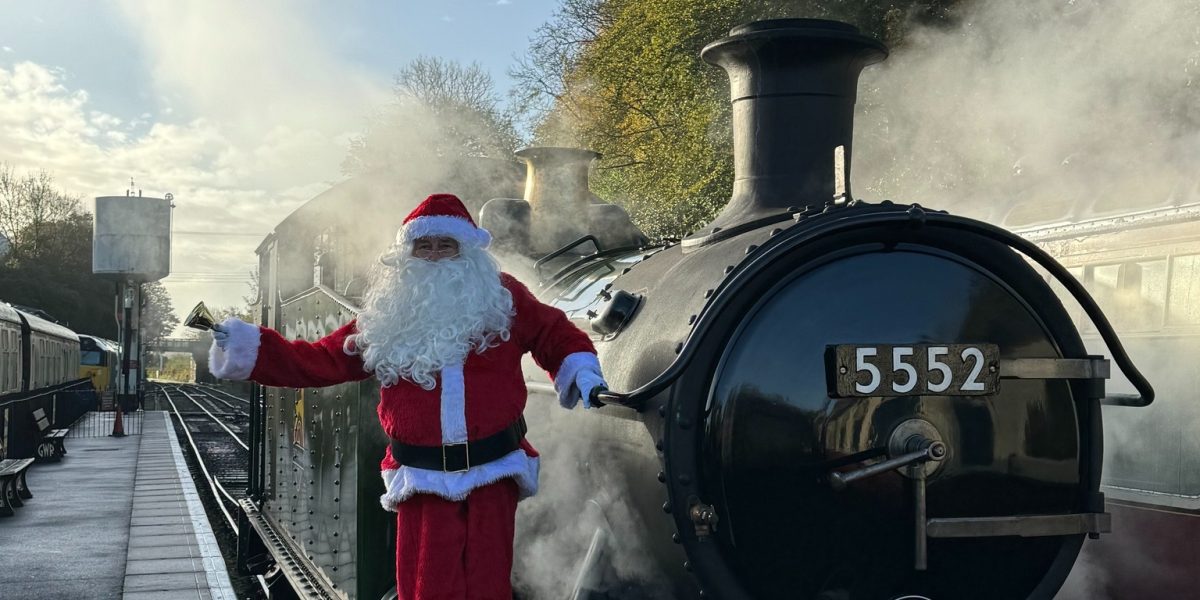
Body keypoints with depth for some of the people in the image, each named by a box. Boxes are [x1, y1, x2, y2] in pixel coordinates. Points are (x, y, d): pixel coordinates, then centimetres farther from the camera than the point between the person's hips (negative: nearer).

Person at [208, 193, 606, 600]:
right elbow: (321, 361, 5)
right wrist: (251, 347, -3)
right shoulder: (388, 318, 6)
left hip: (493, 473, 0)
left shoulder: (502, 298, 5)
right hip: (423, 480, 1)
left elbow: (553, 333, 16)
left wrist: (579, 368, -2)